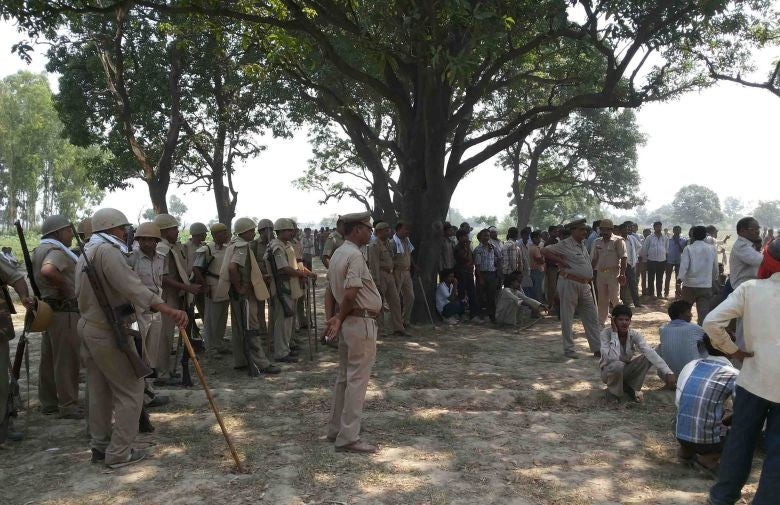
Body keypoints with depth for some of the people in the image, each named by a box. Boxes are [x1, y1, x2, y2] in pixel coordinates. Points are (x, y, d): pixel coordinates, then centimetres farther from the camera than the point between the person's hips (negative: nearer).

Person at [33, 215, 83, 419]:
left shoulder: (40, 250, 16)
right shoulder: (56, 251, -16)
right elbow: (48, 270, -36)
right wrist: (64, 286, -22)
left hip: (48, 308, 10)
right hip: (64, 310, -10)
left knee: (49, 358, 15)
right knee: (67, 359, -4)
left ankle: (48, 402, 25)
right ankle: (69, 406, 1)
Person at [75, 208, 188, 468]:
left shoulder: (86, 252, 15)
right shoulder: (107, 250, -18)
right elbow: (131, 286, -31)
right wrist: (167, 309, -40)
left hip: (88, 327, 10)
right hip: (108, 332, -10)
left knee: (99, 390, 18)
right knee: (130, 391, -1)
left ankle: (99, 445, 27)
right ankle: (119, 452, 3)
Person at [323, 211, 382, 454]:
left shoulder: (337, 254, 14)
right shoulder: (354, 255, -17)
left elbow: (329, 291, 13)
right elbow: (350, 294, -26)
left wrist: (331, 319, 4)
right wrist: (340, 319, -11)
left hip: (347, 323, 10)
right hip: (361, 322, -10)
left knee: (344, 377, 17)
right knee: (357, 380, -4)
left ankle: (336, 429, 26)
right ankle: (348, 438, 0)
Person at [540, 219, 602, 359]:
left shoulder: (582, 244, 14)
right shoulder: (565, 245, -11)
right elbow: (544, 251, -17)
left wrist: (590, 277, 13)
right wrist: (561, 261, -16)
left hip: (584, 285, 8)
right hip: (569, 284, -8)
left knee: (592, 318, 9)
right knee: (567, 319, 2)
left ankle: (597, 348, 16)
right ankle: (569, 349, 12)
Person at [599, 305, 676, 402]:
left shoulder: (634, 334, -15)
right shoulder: (606, 333, -24)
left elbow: (650, 352, -29)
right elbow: (612, 358, -37)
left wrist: (668, 372, -41)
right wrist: (614, 333, -33)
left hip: (626, 369, 4)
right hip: (609, 370, -4)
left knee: (647, 358, -20)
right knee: (617, 365, -38)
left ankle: (631, 388, 0)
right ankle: (613, 392, -7)